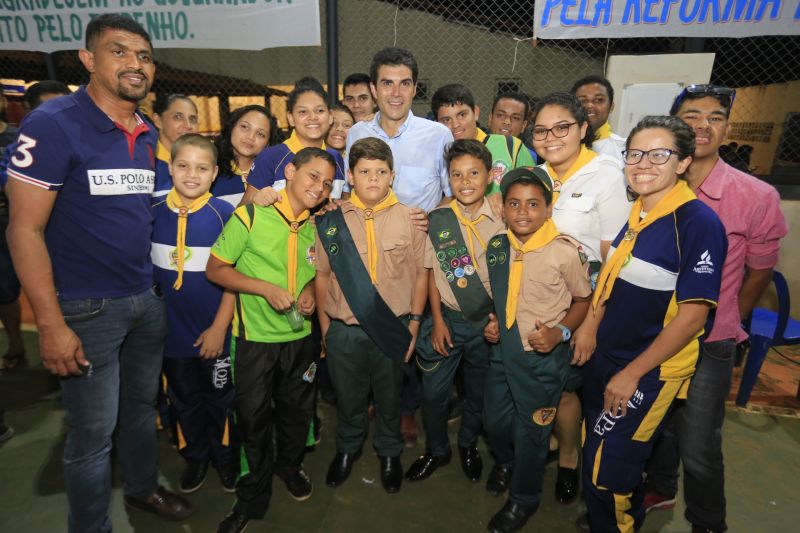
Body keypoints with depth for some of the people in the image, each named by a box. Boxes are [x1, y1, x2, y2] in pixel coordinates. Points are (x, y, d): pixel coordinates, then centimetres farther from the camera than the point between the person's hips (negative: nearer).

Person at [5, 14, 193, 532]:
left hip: (147, 300, 6)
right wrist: (51, 325, -16)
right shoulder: (53, 124, -12)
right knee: (94, 432, 7)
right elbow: (25, 230, -13)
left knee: (142, 405, 21)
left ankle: (143, 487, 45)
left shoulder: (148, 134, 8)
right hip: (87, 310, -6)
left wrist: (158, 285, 11)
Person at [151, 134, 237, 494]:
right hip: (172, 329, 3)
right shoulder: (153, 212, -4)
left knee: (220, 397, 16)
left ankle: (223, 455, 39)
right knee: (184, 399, 20)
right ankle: (195, 456, 42)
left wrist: (220, 326, -12)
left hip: (214, 330, -2)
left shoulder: (224, 214, -12)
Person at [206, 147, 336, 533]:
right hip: (254, 337, -4)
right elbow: (215, 269, -11)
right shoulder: (251, 215, -14)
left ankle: (289, 465, 48)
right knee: (253, 416, 10)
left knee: (297, 410, 19)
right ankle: (253, 494, 35)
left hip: (300, 336, 4)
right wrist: (267, 288, -22)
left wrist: (311, 289, -7)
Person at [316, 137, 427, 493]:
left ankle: (389, 453, 47)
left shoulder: (408, 219, -7)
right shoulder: (332, 220, -4)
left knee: (389, 398, 20)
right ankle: (347, 448, 49)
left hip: (392, 329, 0)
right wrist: (325, 326, 5)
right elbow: (322, 274, 2)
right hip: (344, 330, 1)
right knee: (347, 397, 21)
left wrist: (414, 325, -3)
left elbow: (420, 274, -2)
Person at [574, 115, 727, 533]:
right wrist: (591, 326, 1)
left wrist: (632, 374, -17)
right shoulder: (634, 213, 1)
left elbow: (693, 314, -20)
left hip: (649, 370, -7)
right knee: (595, 448, 24)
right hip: (604, 355, 7)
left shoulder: (699, 223, -20)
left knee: (605, 468, 4)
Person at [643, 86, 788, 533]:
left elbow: (759, 272, -1)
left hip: (709, 344, -3)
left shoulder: (758, 197, -16)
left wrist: (726, 324, 9)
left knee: (698, 447, 9)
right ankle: (660, 489, 51)